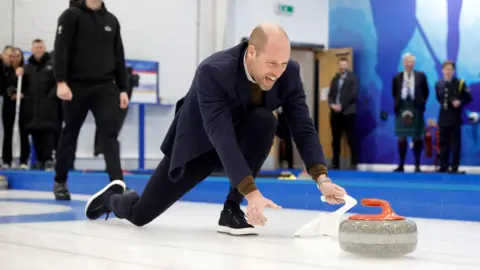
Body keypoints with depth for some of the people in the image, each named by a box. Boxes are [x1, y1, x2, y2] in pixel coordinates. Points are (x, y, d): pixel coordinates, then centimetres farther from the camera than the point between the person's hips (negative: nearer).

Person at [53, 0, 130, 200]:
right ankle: (60, 182, 24)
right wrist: (61, 81, -21)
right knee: (70, 134, 8)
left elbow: (119, 56, 15)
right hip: (77, 86, -3)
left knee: (110, 134, -8)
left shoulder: (111, 20, 13)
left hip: (105, 87, 3)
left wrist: (122, 89, 10)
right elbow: (60, 49, -11)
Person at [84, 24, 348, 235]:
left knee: (264, 120, -32)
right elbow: (221, 137, -43)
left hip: (240, 141, 3)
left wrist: (322, 178, -38)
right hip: (198, 144, -3)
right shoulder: (212, 71, -36)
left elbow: (303, 128, -22)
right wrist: (251, 192, -52)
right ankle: (112, 197, 40)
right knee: (140, 214, 0)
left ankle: (231, 209, -18)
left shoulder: (289, 72, -22)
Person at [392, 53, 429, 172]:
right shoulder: (397, 77, 5)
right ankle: (401, 165, 8)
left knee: (417, 138, 3)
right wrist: (398, 104, 1)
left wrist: (422, 102, -2)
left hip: (416, 109, -1)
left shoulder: (421, 76, 4)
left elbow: (426, 91, 7)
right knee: (401, 138, 3)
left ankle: (417, 165, 8)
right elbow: (394, 93, 11)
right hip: (402, 109, 1)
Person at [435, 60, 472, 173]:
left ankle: (454, 167, 4)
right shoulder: (438, 84, 6)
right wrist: (444, 105, 9)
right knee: (443, 143, 8)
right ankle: (443, 166, 13)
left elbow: (468, 97, -3)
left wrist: (460, 102, -18)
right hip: (443, 117, 4)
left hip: (455, 117, -4)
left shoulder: (460, 83, -6)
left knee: (455, 143, 0)